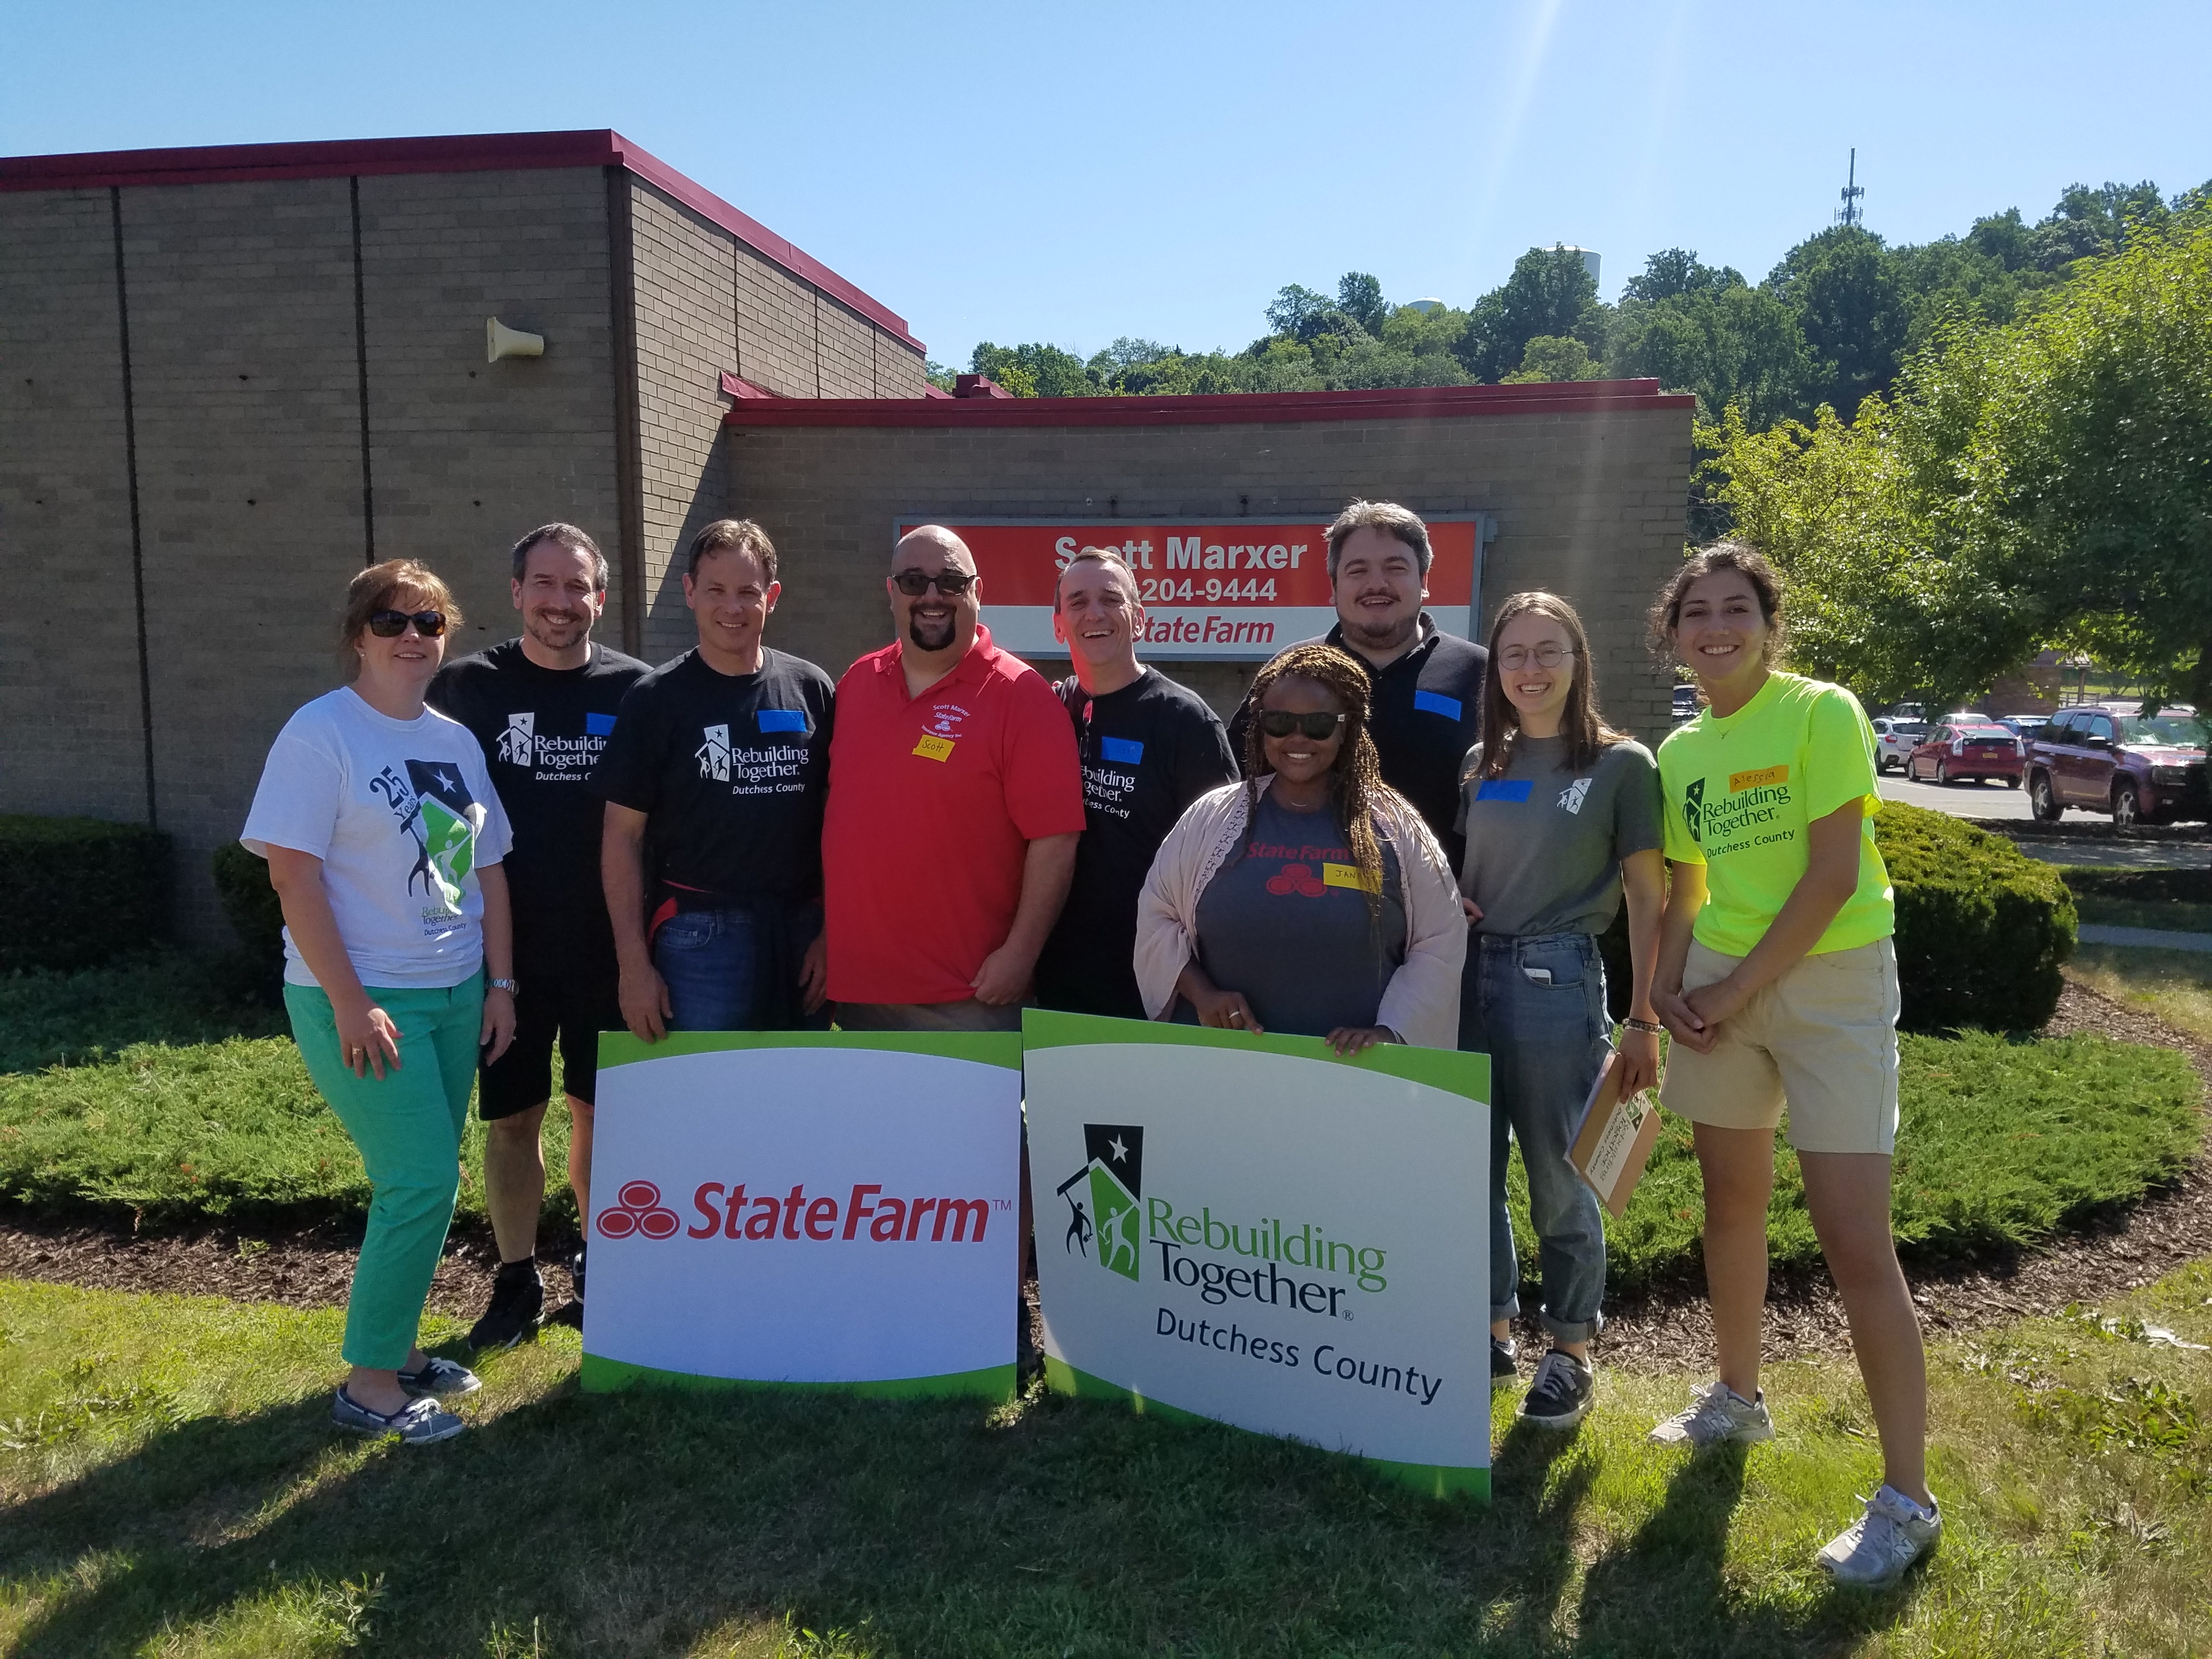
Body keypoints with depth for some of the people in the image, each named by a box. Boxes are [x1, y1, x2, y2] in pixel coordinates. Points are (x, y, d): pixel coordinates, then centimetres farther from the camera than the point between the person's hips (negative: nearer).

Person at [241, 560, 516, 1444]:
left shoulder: (456, 740, 10)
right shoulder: (319, 733, -10)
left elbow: (488, 868, 14)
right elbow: (293, 874, -15)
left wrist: (499, 983, 9)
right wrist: (349, 1003, -18)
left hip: (454, 995, 7)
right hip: (362, 1001, -6)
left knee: (425, 1182, 12)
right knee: (419, 1182, -8)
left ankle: (396, 1345, 28)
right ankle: (369, 1384, 7)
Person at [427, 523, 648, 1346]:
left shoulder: (632, 689, -1)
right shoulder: (467, 686, -1)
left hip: (607, 946, 0)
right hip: (508, 945, 0)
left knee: (601, 1110, 10)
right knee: (512, 1117, 8)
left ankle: (599, 1270, 27)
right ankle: (516, 1283, 24)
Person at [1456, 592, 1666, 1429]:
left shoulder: (1622, 764, -2)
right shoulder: (1480, 764, 10)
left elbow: (1648, 900, -2)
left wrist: (1643, 1021, -5)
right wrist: (1452, 904, -3)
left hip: (1557, 980, -4)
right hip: (1472, 974, 5)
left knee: (1558, 1178, 5)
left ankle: (1570, 1352, 22)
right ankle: (1492, 1331, 28)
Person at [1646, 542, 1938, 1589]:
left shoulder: (1822, 713, -10)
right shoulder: (1681, 751, 8)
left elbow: (1833, 876, -16)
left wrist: (1738, 990, -14)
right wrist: (1669, 986, -1)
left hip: (1829, 980, -6)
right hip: (1719, 986, 6)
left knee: (1856, 1245, -8)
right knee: (1732, 1202, 16)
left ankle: (1906, 1499, 3)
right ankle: (1737, 1398, 37)